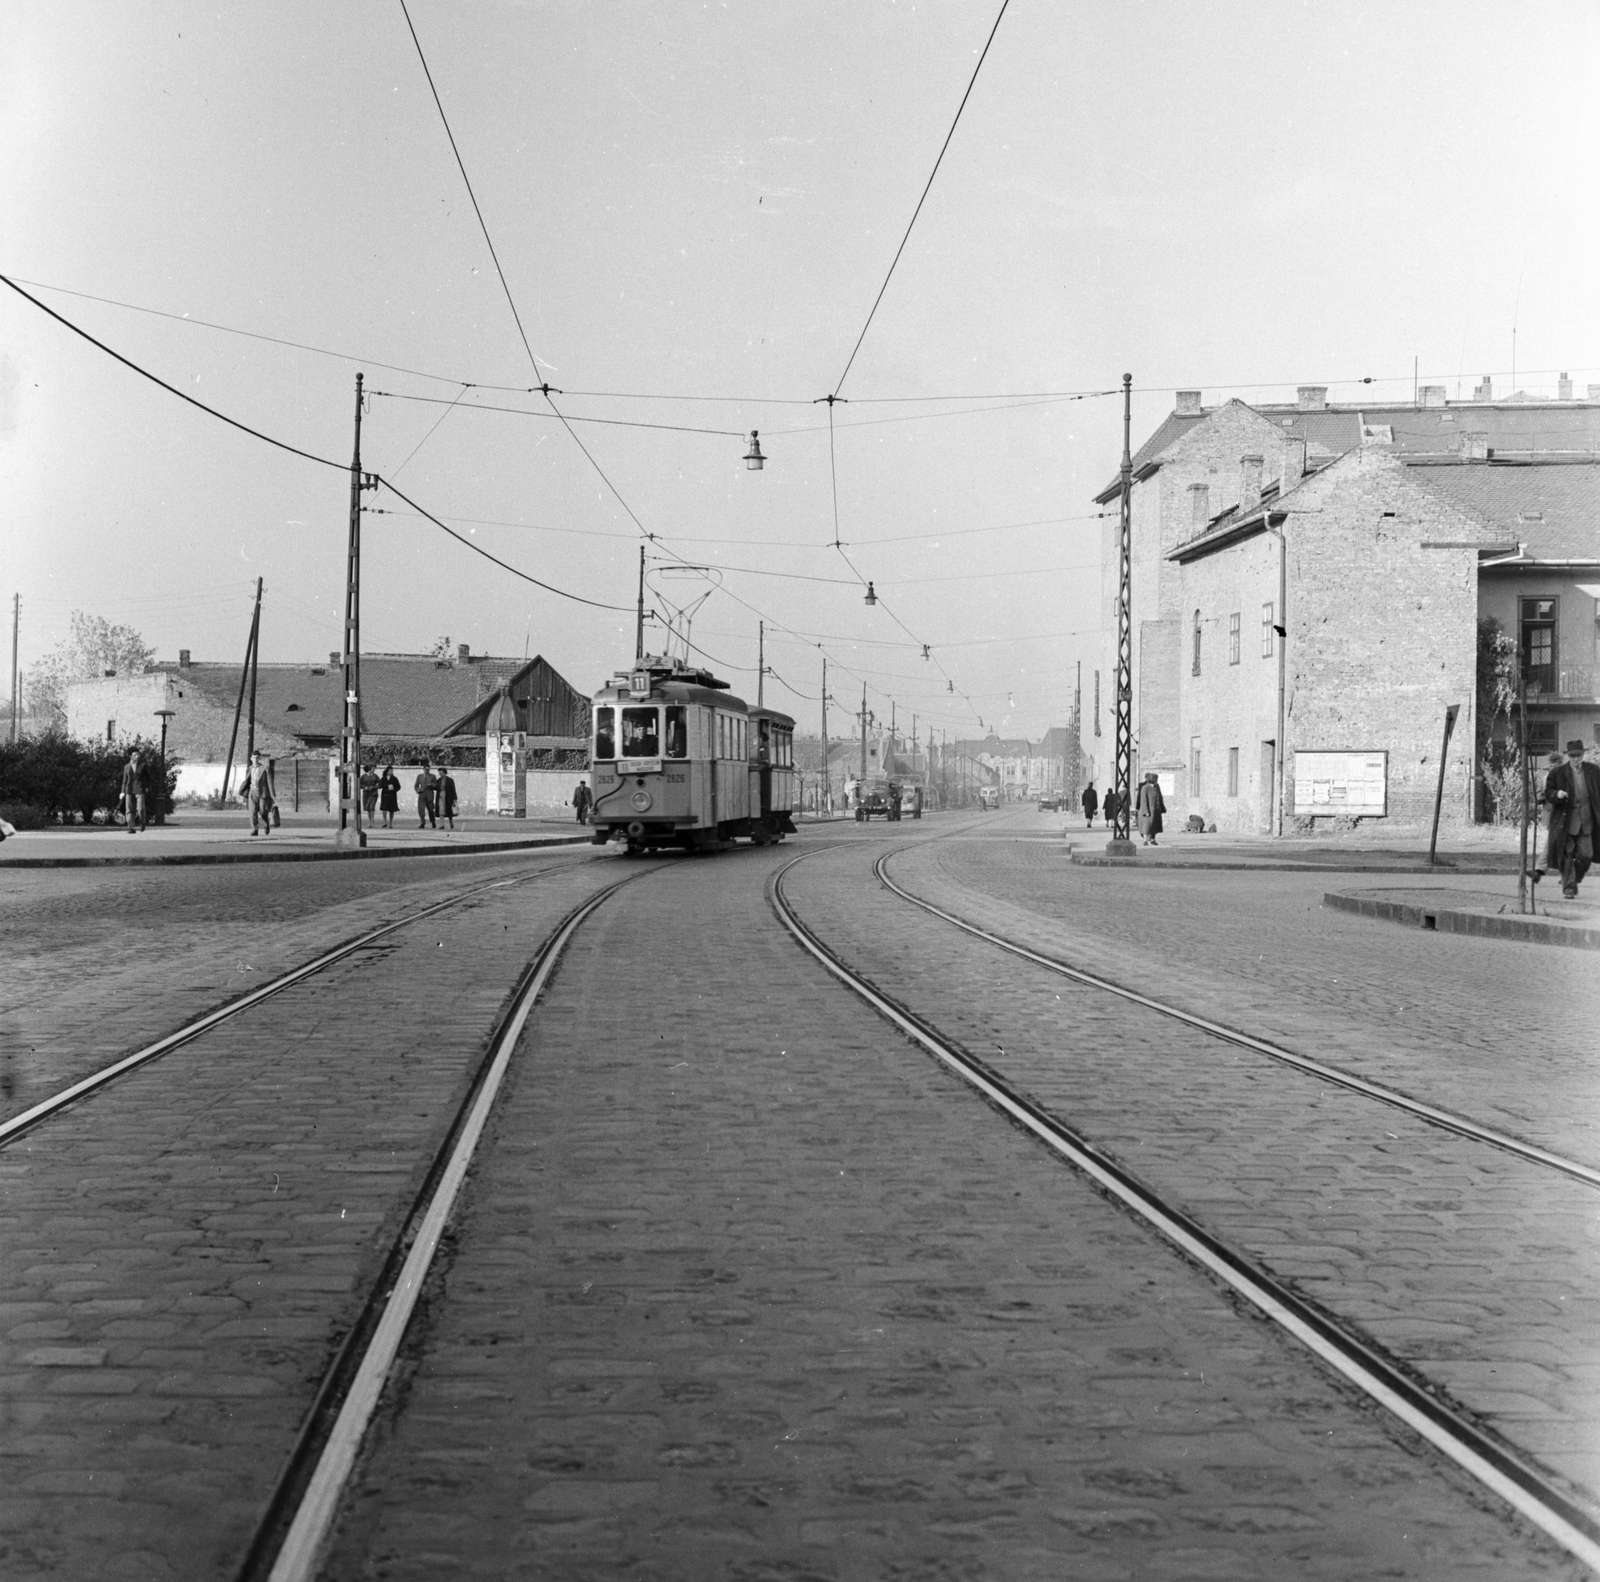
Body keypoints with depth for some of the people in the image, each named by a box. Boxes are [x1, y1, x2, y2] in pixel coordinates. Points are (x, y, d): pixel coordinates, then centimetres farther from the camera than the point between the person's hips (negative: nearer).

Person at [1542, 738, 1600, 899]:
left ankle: (1575, 880, 22)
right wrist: (1557, 794, -21)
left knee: (1585, 855, -3)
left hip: (1586, 821, 1)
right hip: (1565, 821, -1)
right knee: (1567, 856, 0)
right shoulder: (1557, 773, -1)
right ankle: (1568, 887, 9)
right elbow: (1548, 793, 0)